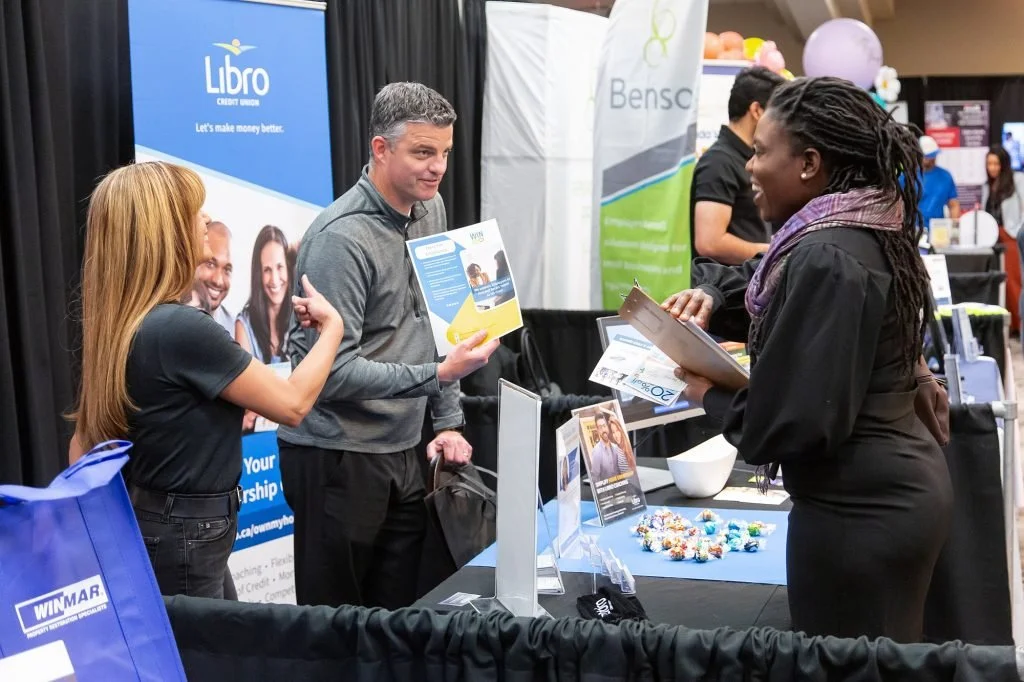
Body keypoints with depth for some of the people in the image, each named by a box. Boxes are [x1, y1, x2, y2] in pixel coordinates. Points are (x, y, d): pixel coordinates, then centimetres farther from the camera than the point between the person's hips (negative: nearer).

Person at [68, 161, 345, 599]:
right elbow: (292, 404, -16)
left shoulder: (118, 325, 2)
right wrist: (332, 326, -2)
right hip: (182, 538, -9)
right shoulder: (180, 328, -25)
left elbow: (85, 443, 11)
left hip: (149, 522, 9)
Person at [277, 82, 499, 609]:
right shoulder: (341, 238, -19)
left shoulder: (430, 210, 7)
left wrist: (448, 420, 11)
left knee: (399, 613, 12)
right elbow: (332, 372, -22)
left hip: (401, 449, 8)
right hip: (336, 454, -7)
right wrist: (438, 374, -24)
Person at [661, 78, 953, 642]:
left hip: (857, 511, -10)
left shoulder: (825, 261, -24)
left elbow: (792, 421, -26)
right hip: (896, 488, 10)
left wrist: (710, 396, -9)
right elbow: (768, 288, 21)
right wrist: (712, 294, 0)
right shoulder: (868, 226, 7)